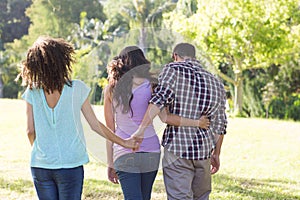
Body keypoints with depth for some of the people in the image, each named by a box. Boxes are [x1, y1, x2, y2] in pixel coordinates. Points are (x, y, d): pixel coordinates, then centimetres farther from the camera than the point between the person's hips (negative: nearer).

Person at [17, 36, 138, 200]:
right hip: (70, 165, -2)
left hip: (39, 166, 2)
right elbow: (95, 125, 0)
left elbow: (30, 131, 0)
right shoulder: (77, 89, -7)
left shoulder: (32, 92, -4)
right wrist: (123, 142, 13)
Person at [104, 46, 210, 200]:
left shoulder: (111, 90, 3)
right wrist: (196, 122, -5)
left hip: (124, 154, -1)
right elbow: (164, 117, -14)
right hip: (150, 152, 1)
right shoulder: (149, 86, -2)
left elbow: (110, 129, 4)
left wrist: (110, 164, 8)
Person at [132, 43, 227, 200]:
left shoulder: (173, 70, 0)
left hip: (177, 148, -5)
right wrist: (216, 154, 26)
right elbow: (219, 124, 17)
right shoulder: (216, 83, 16)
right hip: (204, 151, 5)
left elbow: (161, 97, -18)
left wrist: (141, 129, -21)